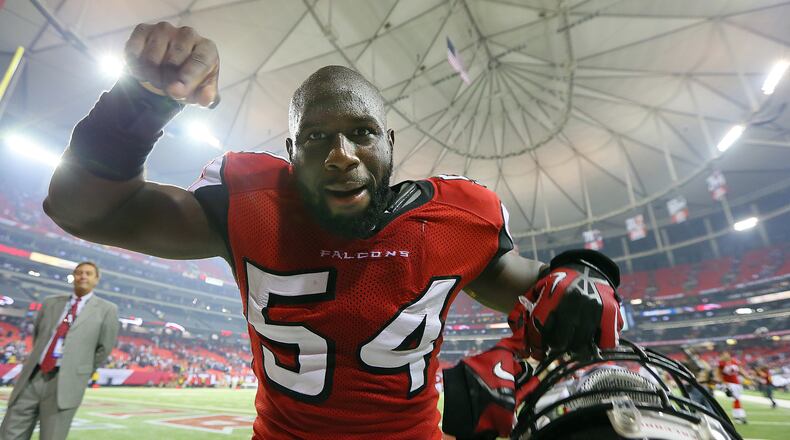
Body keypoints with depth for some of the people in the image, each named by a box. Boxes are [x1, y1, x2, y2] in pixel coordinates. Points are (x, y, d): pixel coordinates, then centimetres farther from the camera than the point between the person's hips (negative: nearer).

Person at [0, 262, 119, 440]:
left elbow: (104, 348, 3)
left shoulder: (106, 309, -1)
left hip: (65, 384, -4)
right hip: (31, 378, 4)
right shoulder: (51, 302, 12)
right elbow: (37, 334, 26)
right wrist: (38, 359, 17)